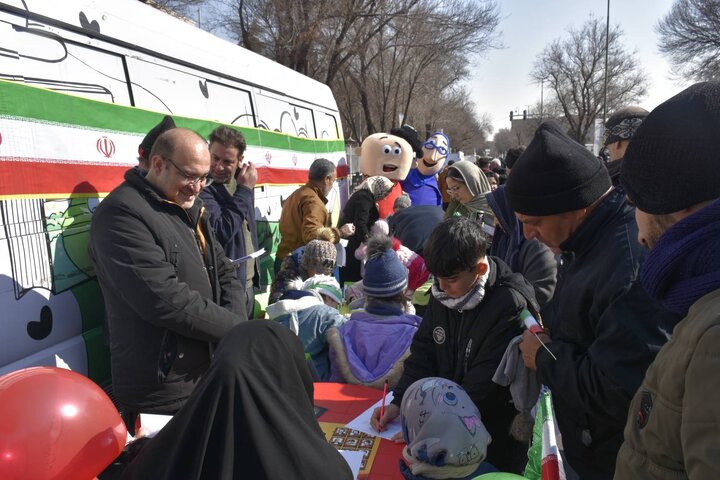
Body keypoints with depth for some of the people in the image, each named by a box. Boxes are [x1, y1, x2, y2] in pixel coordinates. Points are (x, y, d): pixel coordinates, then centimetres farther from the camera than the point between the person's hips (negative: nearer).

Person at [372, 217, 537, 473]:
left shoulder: (510, 306, -27)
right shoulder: (444, 293, -5)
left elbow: (484, 387, -26)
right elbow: (424, 351, 1)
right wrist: (399, 402, -9)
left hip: (497, 442, -5)